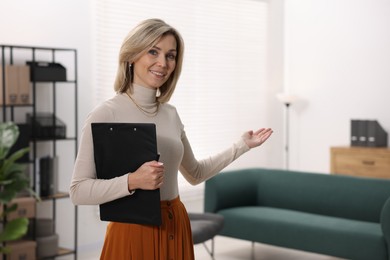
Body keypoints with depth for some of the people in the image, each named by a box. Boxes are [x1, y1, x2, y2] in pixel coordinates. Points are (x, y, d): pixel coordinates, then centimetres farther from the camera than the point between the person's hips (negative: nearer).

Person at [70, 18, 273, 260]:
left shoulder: (171, 114, 4)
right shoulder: (106, 114, -14)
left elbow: (195, 173, 17)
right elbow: (79, 190, -16)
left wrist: (242, 145, 13)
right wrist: (133, 181, -28)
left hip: (175, 228, 6)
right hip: (133, 232, -6)